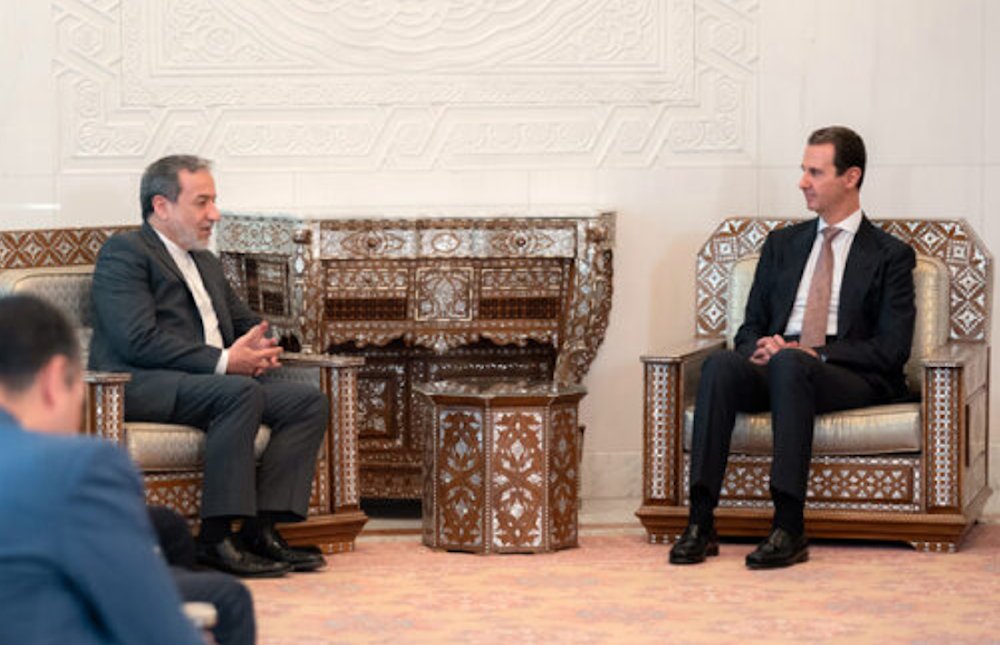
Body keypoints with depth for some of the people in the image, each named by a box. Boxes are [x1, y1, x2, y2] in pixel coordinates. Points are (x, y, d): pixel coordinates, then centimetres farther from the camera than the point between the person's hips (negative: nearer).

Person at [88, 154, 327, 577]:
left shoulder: (205, 264, 28)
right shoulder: (125, 252, -2)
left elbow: (246, 321, 32)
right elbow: (139, 340, -15)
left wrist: (258, 348, 4)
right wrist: (223, 361, -18)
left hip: (211, 381, 9)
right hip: (140, 386, -9)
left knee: (309, 401, -10)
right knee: (239, 394, -35)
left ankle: (261, 528, -20)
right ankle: (217, 538, -32)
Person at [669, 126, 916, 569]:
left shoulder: (890, 256, 8)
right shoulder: (782, 244, 23)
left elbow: (891, 350, -2)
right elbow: (751, 326, 20)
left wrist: (817, 353, -15)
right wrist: (760, 345, -6)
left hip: (850, 378, -4)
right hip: (776, 369, 4)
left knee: (791, 364, -38)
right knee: (721, 365, -30)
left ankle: (789, 528, -43)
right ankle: (700, 523, -38)